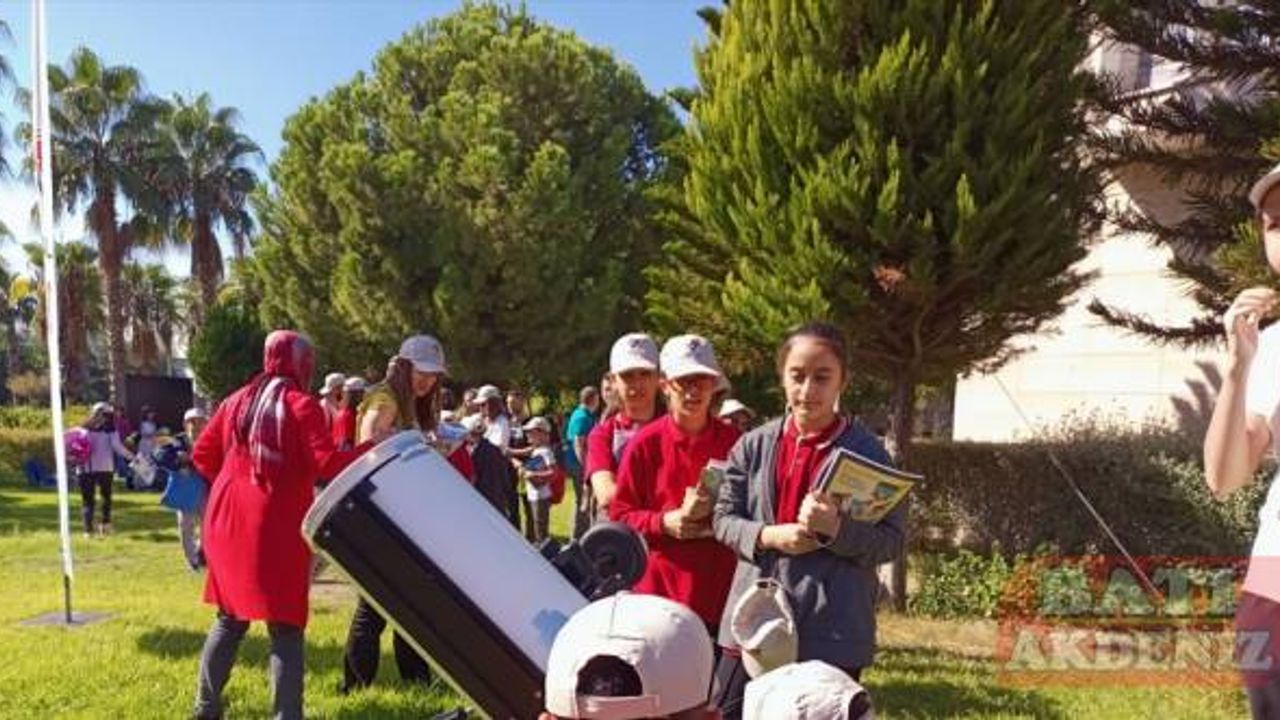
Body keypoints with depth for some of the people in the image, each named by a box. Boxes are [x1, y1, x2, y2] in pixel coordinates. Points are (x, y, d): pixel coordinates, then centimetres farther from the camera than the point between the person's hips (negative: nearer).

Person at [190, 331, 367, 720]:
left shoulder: (237, 400, 11)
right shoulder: (302, 405, -7)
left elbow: (202, 455, 13)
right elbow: (327, 463, -16)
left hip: (228, 522, 6)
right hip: (277, 528, -6)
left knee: (230, 618, 21)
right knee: (285, 627, 0)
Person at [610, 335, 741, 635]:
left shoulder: (735, 442, 1)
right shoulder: (645, 444, -1)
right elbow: (620, 516, 3)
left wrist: (718, 514, -11)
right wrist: (663, 522, -13)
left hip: (724, 588, 1)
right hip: (662, 587, -1)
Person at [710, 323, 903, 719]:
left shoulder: (867, 452, -5)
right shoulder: (754, 445, 2)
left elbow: (891, 541, -4)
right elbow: (723, 519, 5)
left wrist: (837, 528, -22)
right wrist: (769, 536, -14)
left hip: (833, 629, -2)